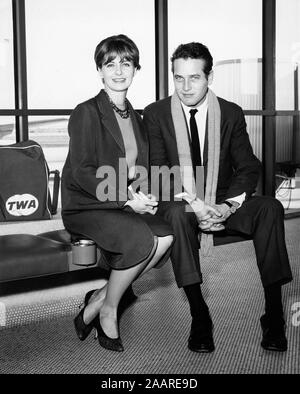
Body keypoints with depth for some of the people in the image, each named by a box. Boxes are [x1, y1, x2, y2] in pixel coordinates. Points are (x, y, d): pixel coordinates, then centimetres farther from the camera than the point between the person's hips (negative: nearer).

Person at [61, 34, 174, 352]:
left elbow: (141, 169, 16)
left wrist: (145, 196, -7)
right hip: (84, 207, -6)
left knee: (167, 236, -19)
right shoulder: (86, 113, -8)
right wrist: (126, 199, -22)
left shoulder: (134, 117, 15)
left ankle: (100, 298, -5)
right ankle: (108, 309, -5)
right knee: (141, 238, -29)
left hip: (125, 206, 7)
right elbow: (82, 173, -15)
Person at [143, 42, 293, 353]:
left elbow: (248, 167, 0)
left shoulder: (231, 113, 3)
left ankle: (274, 314, -24)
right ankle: (199, 316, -30)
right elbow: (156, 170, -8)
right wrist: (193, 203, -24)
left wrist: (227, 206, -20)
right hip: (179, 203, -1)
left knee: (270, 208, -26)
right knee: (177, 212, -36)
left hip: (222, 203, 2)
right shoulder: (156, 114, -1)